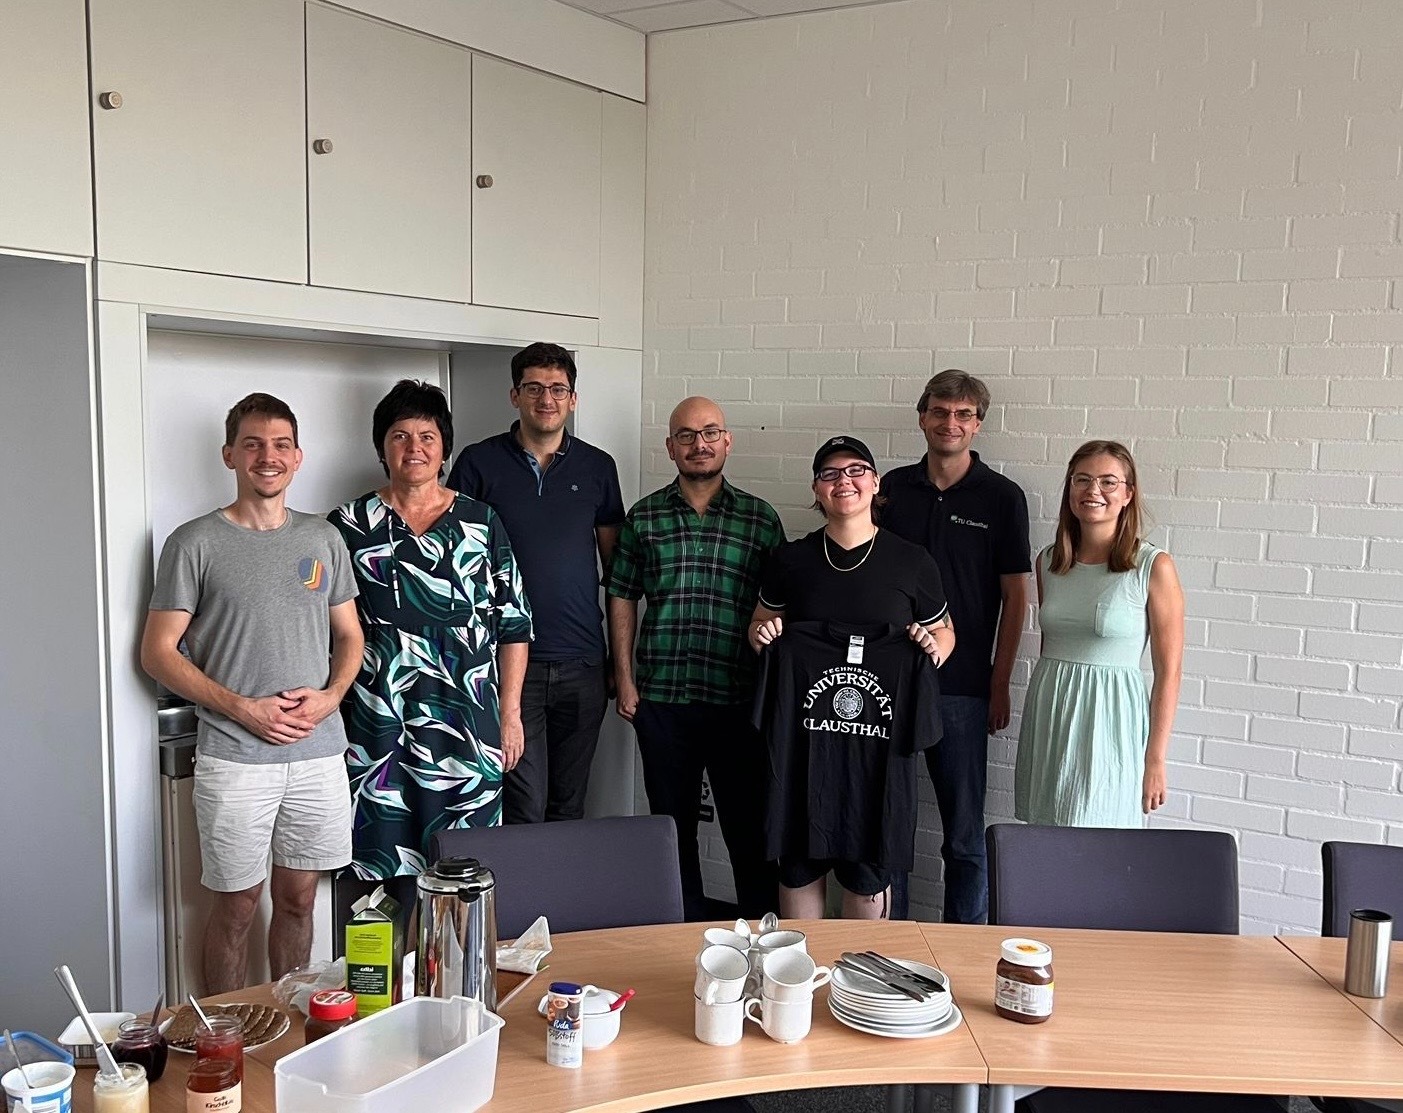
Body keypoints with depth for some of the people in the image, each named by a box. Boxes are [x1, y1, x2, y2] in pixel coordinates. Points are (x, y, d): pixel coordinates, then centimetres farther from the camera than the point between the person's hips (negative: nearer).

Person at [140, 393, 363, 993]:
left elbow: (349, 636, 15)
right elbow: (158, 652, -4)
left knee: (298, 898, 13)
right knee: (237, 904, 6)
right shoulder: (194, 543, -3)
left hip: (319, 750, 4)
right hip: (234, 757, -3)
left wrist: (329, 696, -5)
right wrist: (243, 708, -13)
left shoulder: (323, 538, 10)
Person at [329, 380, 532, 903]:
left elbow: (513, 624, 7)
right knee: (389, 857, 2)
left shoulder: (482, 523, 6)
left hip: (468, 723, 1)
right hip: (379, 723, 0)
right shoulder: (350, 525, 4)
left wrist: (510, 712, 3)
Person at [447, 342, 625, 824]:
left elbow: (615, 562, 13)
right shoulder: (478, 462, 1)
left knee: (569, 806, 12)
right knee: (523, 808, -5)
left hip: (582, 663, 3)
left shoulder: (598, 467, 8)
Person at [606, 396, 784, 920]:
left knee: (748, 825, 3)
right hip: (660, 697, 2)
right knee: (672, 822, 12)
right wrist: (624, 677, 3)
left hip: (738, 698, -1)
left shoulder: (761, 518, 3)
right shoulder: (643, 517, 6)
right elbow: (622, 598, 9)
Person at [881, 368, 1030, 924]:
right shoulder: (893, 488, 7)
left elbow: (1015, 597, -1)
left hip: (962, 686, -3)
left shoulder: (1002, 497, -1)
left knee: (964, 830, 6)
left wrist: (1000, 685, -5)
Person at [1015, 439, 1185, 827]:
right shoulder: (1048, 561, 6)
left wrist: (1155, 760, -7)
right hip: (1048, 715, 4)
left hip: (1110, 718, -4)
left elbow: (1168, 672, -6)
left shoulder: (1153, 567, -7)